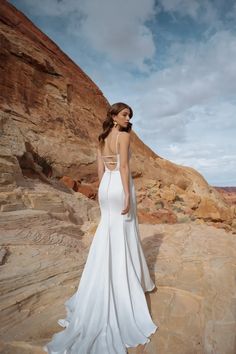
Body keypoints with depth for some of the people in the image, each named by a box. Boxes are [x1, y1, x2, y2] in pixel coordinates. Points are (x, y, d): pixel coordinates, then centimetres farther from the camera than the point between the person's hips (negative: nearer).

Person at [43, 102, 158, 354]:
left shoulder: (101, 139, 14)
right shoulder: (124, 136, -7)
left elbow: (100, 170, 13)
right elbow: (124, 166, -17)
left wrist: (103, 192, 18)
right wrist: (128, 196, -17)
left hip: (106, 188, 7)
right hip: (120, 188, -7)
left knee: (108, 237, 16)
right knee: (123, 238, 2)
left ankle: (112, 285, 30)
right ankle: (130, 282, 18)